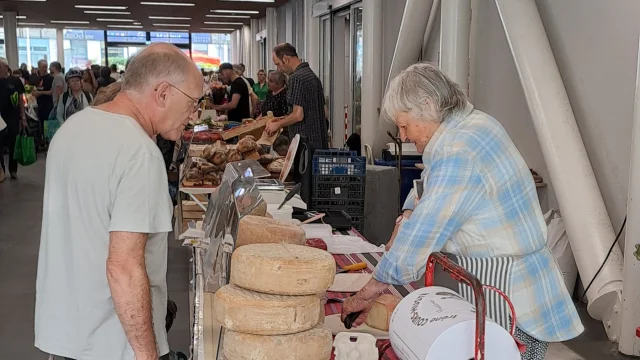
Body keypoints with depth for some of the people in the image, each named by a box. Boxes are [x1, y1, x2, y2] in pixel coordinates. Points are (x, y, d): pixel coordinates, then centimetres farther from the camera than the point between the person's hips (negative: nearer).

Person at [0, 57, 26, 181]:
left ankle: (13, 170, 17)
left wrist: (23, 117, 0)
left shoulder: (15, 81, -1)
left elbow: (20, 100, 3)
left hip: (13, 118, 0)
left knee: (13, 145, 7)